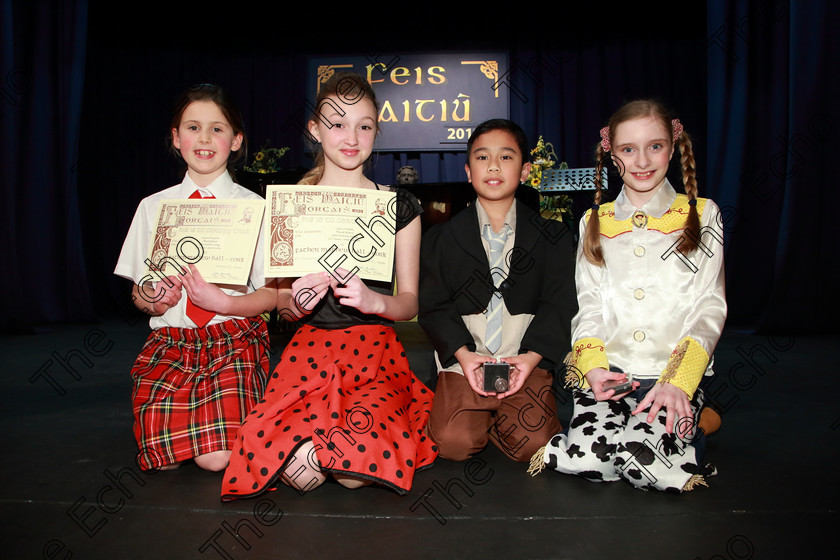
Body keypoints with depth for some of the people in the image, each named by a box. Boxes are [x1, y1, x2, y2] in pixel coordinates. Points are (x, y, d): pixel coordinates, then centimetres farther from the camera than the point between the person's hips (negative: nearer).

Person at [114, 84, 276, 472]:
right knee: (161, 457, -18)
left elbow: (272, 294, -1)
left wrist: (223, 301, -18)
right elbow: (138, 292, 13)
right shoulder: (153, 207, 11)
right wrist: (153, 300, -10)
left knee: (216, 458, -20)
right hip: (169, 340, 3)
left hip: (234, 340, -2)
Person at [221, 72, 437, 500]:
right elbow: (281, 304, 12)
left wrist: (374, 300, -18)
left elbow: (409, 302, 5)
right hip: (311, 343, 0)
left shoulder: (398, 206, 6)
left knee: (357, 473, -27)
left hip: (375, 347, 0)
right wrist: (294, 301, -13)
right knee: (301, 476, -28)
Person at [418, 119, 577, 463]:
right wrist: (462, 353, -12)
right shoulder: (442, 240, 8)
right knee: (454, 442, -19)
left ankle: (491, 417, 11)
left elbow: (559, 305, 2)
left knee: (534, 442, -19)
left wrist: (531, 356, -12)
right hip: (464, 359, 0)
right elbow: (433, 306, 3)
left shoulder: (551, 237, 8)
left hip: (527, 360, 1)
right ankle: (480, 415, 13)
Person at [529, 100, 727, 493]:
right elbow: (589, 302, 8)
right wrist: (593, 365, -12)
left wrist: (678, 380, -15)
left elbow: (710, 308, 0)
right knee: (586, 458, -21)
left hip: (674, 373, -1)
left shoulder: (702, 215, 7)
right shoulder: (594, 222, 12)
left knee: (642, 460, -24)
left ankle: (689, 421, 6)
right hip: (608, 371, 2)